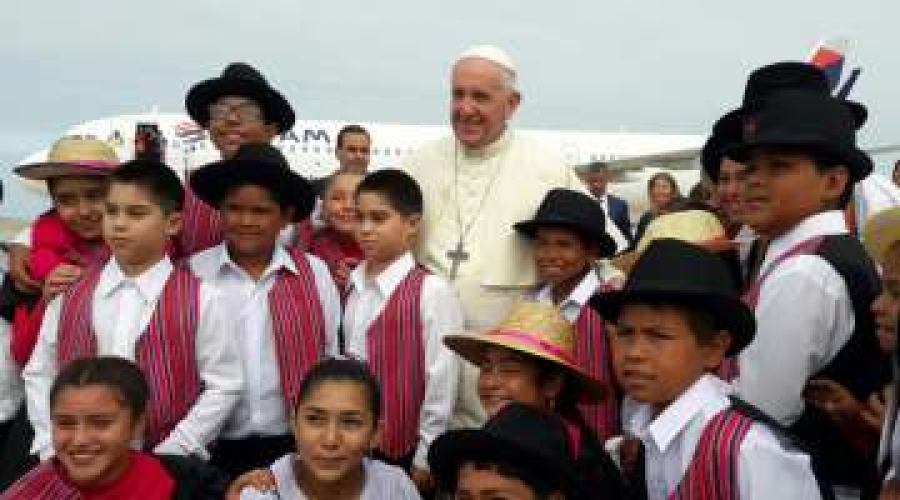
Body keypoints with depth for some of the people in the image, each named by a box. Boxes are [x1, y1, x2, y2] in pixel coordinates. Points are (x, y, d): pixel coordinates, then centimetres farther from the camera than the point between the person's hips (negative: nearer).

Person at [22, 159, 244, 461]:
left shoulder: (200, 299, -9)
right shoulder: (69, 292, 2)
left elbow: (224, 385, -7)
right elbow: (40, 373, 9)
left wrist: (171, 453, -10)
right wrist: (53, 448, 1)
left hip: (166, 468, -3)